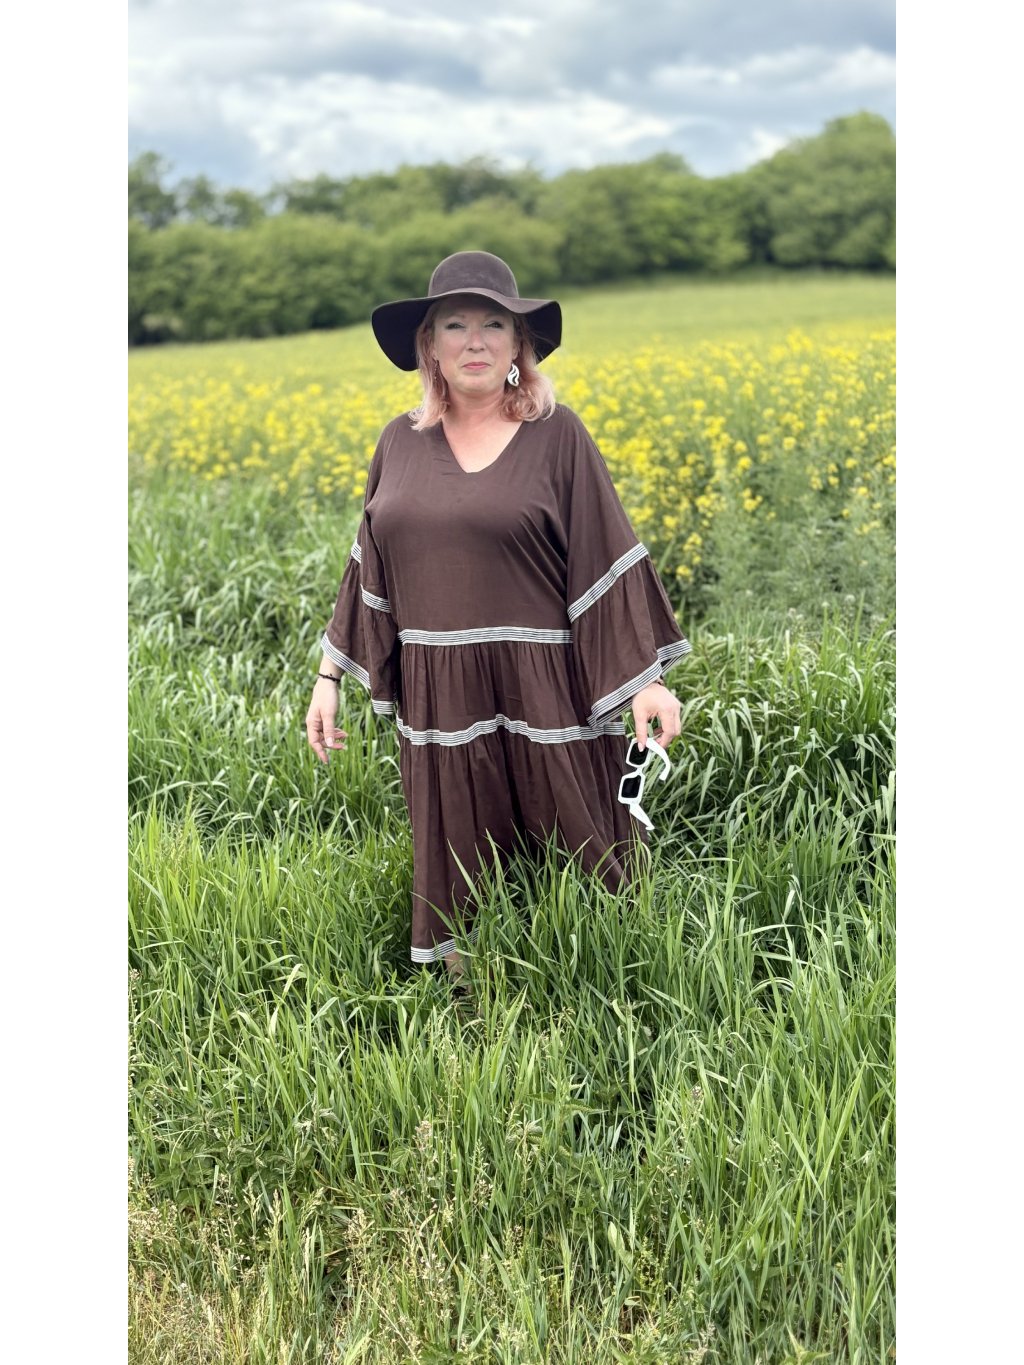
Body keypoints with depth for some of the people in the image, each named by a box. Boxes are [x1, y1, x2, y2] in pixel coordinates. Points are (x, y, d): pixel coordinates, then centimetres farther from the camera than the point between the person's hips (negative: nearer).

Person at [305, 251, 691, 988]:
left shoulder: (557, 435, -3)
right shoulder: (401, 442, 8)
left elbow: (608, 560, -4)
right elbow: (370, 567, 15)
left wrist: (647, 679, -9)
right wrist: (330, 677, 13)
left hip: (543, 698, -3)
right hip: (440, 702, 4)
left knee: (582, 868, 4)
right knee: (457, 880, 11)